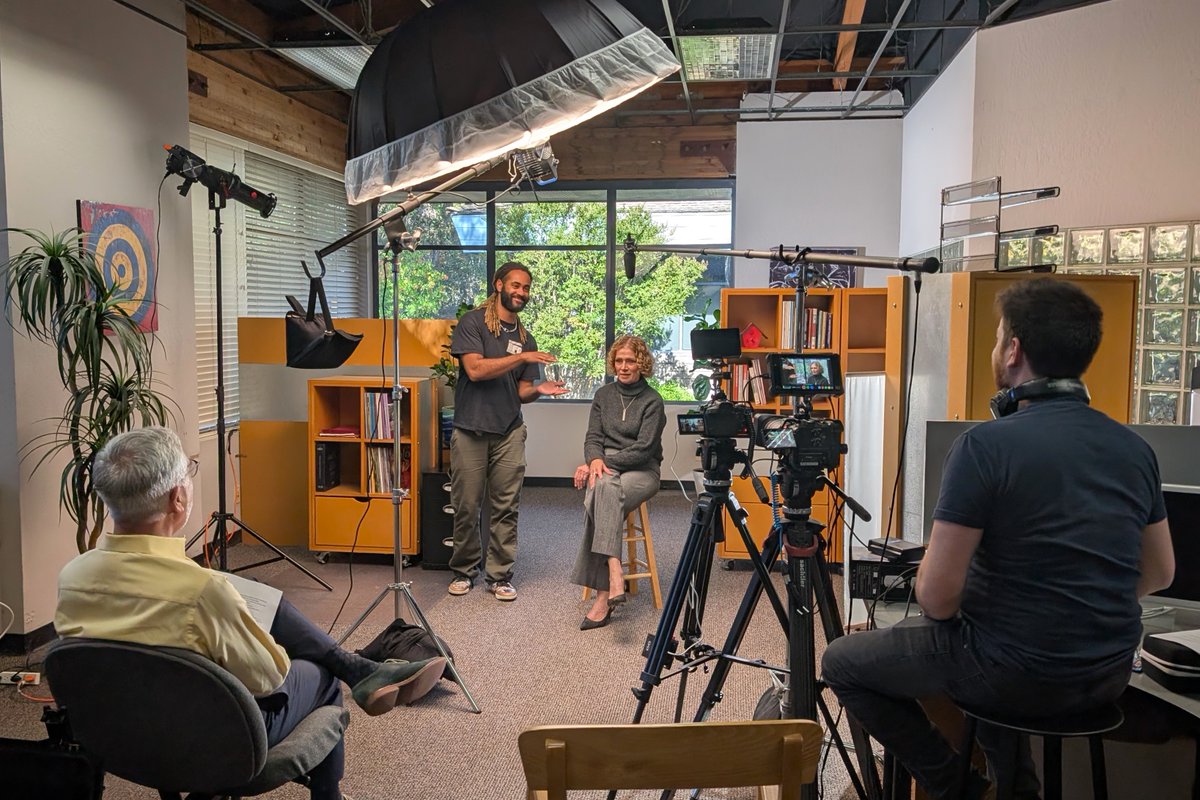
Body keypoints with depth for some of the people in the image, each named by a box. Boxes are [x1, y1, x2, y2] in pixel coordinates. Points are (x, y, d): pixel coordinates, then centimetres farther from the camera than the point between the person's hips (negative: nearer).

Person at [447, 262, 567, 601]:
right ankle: (464, 570, 21)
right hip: (470, 430, -3)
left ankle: (500, 575, 13)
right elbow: (475, 369, -14)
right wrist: (522, 357, -17)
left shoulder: (525, 338, 14)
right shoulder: (473, 322, -1)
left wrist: (539, 389, -9)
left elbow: (521, 392, 13)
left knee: (506, 508, 3)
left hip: (509, 432, 4)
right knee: (466, 506, 4)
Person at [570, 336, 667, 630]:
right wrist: (595, 459, -14)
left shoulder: (653, 401, 0)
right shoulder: (603, 394, 14)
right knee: (604, 490, -35)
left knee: (603, 491, -36)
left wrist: (607, 461, -17)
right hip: (606, 466, 3)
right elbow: (593, 436, 8)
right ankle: (613, 574, -45)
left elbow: (644, 448, -9)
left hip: (641, 471, -3)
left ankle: (603, 596, -40)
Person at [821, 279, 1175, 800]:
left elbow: (937, 598, -21)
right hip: (1111, 675, 7)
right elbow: (1159, 573, 12)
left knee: (843, 663, 11)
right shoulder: (1135, 448, 0)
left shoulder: (986, 445, -21)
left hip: (1019, 675, -7)